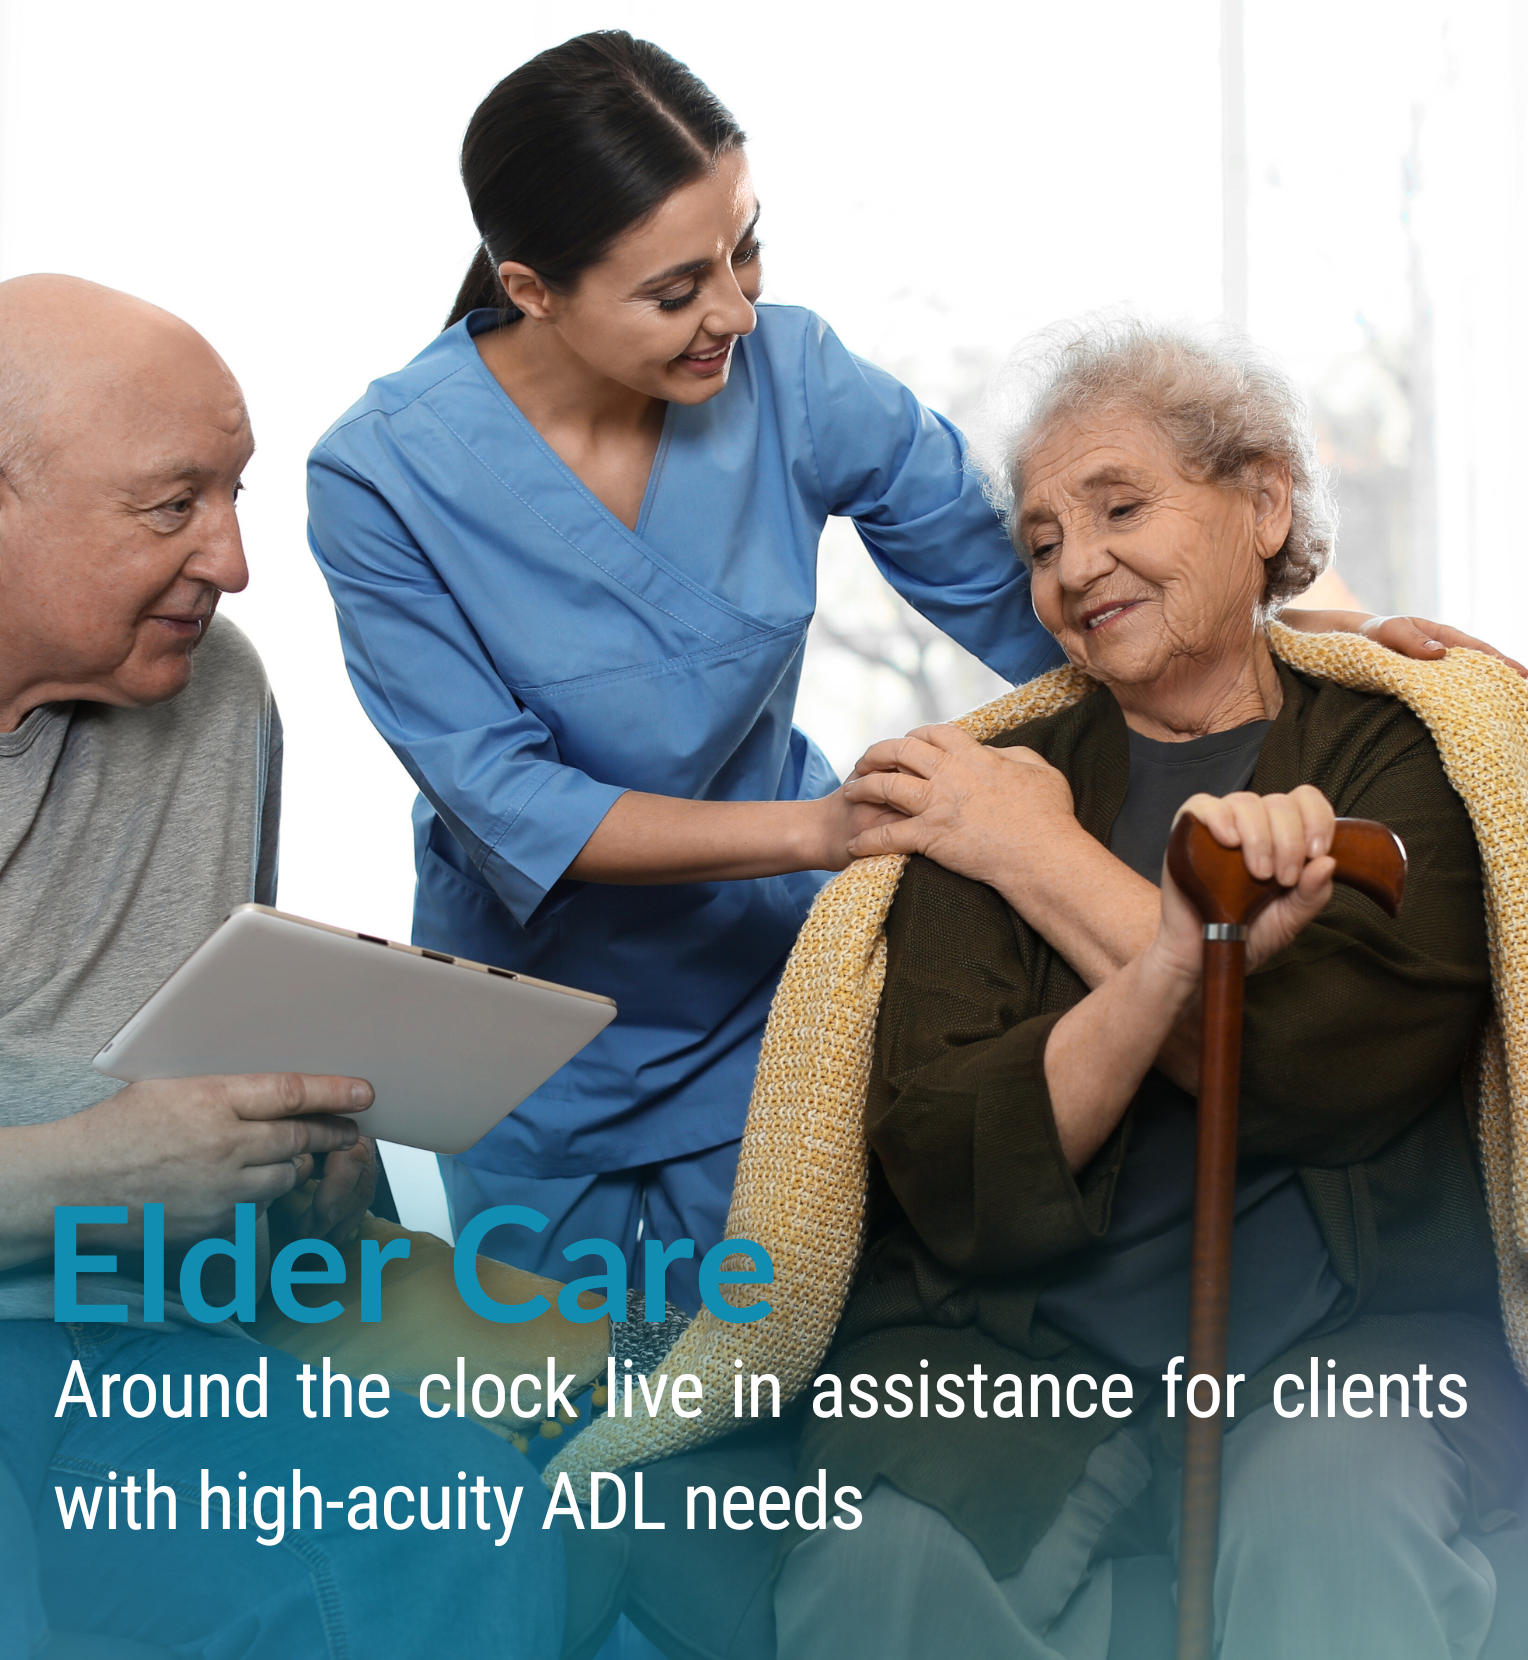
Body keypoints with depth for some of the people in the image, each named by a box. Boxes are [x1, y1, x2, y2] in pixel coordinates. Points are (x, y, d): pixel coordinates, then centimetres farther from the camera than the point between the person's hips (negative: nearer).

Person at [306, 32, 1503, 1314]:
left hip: (760, 1003, 1)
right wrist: (817, 828, -33)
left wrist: (1293, 633, -23)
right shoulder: (384, 477, -22)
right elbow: (507, 806, -24)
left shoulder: (793, 380, -16)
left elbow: (1030, 598, -10)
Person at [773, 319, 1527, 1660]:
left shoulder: (1399, 747, 6)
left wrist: (1047, 856, -3)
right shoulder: (987, 790, 9)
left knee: (1322, 1521, -33)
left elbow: (1334, 1070, -13)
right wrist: (1176, 952, -23)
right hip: (1034, 1353, 2)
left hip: (1358, 1342, -1)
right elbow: (953, 1192, -6)